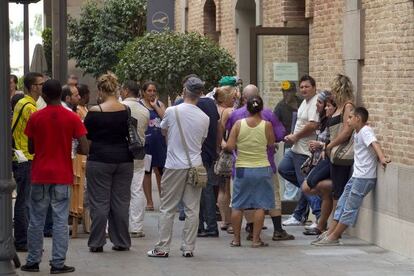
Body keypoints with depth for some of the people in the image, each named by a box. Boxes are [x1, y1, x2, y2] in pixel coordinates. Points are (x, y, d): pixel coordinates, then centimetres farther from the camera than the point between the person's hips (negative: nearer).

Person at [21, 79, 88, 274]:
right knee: (60, 221, 2)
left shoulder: (35, 118, -3)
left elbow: (31, 149, 4)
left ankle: (33, 262, 13)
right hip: (62, 177, -1)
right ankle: (58, 263, 1)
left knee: (36, 221, 9)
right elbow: (84, 149, -9)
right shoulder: (72, 118, -5)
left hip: (40, 176, 1)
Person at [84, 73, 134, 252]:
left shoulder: (95, 111, -11)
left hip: (100, 159, -3)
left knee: (99, 202, 2)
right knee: (121, 202, 9)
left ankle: (97, 242, 5)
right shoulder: (126, 110, -1)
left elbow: (86, 135, 0)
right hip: (124, 160, 3)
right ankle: (121, 241, 13)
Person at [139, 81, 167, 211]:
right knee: (147, 172, 4)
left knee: (160, 171, 7)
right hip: (146, 141, -3)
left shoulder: (159, 104, 11)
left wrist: (155, 106, -6)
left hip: (160, 141, 4)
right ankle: (149, 201, 10)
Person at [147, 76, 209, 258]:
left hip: (175, 166, -2)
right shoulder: (204, 118, -2)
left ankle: (162, 248, 5)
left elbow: (163, 130, 10)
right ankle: (188, 248, 9)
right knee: (192, 209, 7)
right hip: (195, 165, 2)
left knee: (167, 209, 4)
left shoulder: (172, 111, -9)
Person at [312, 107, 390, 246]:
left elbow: (374, 143, -29)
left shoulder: (366, 131, -14)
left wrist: (382, 158, -45)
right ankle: (329, 233, 15)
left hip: (365, 177, -10)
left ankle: (333, 237, -1)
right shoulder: (357, 133, 15)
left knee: (350, 208, -4)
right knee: (342, 203, 11)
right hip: (357, 176, 10)